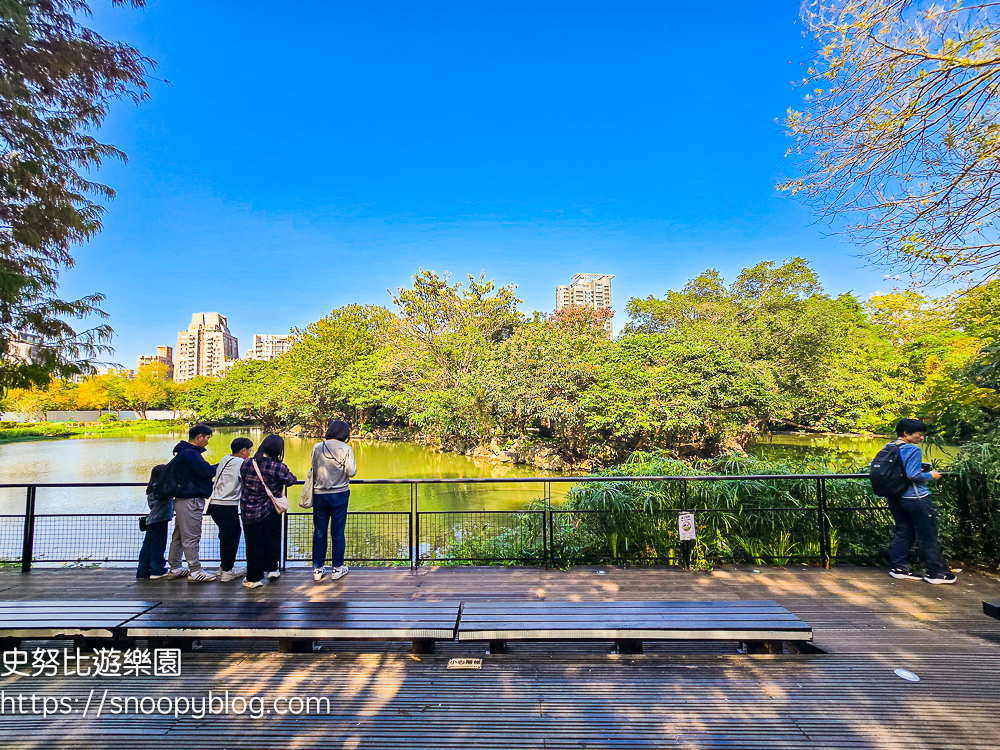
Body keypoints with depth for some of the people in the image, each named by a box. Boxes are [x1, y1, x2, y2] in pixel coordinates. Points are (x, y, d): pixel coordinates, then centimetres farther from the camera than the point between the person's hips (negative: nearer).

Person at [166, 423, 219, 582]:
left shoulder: (182, 453, 16)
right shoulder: (190, 454, -18)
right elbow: (206, 471, -22)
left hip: (181, 499, 11)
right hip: (191, 501, -11)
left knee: (178, 536, 17)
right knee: (192, 537, -6)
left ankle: (175, 569, 28)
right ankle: (195, 572, -1)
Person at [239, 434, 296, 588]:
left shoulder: (246, 464, -10)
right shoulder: (279, 467, -18)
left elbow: (241, 479, 8)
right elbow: (290, 481, -4)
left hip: (249, 511, 2)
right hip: (270, 511, -1)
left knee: (254, 544, 10)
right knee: (272, 539, 19)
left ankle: (254, 578, 19)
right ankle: (271, 569, 29)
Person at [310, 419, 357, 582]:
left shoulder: (317, 447, 0)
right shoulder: (345, 449, -9)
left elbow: (313, 469, 5)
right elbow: (351, 472, -12)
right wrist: (353, 465, 7)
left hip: (319, 494, 3)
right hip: (339, 495, -3)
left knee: (319, 532, 12)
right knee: (338, 532, 8)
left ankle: (318, 569, 19)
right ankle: (338, 568, 17)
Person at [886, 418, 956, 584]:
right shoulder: (913, 449, -16)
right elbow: (912, 475, -21)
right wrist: (930, 475, -4)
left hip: (895, 499, 7)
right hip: (915, 498, -7)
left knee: (903, 533, 14)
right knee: (928, 536, 5)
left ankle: (899, 568, 17)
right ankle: (936, 572, 14)